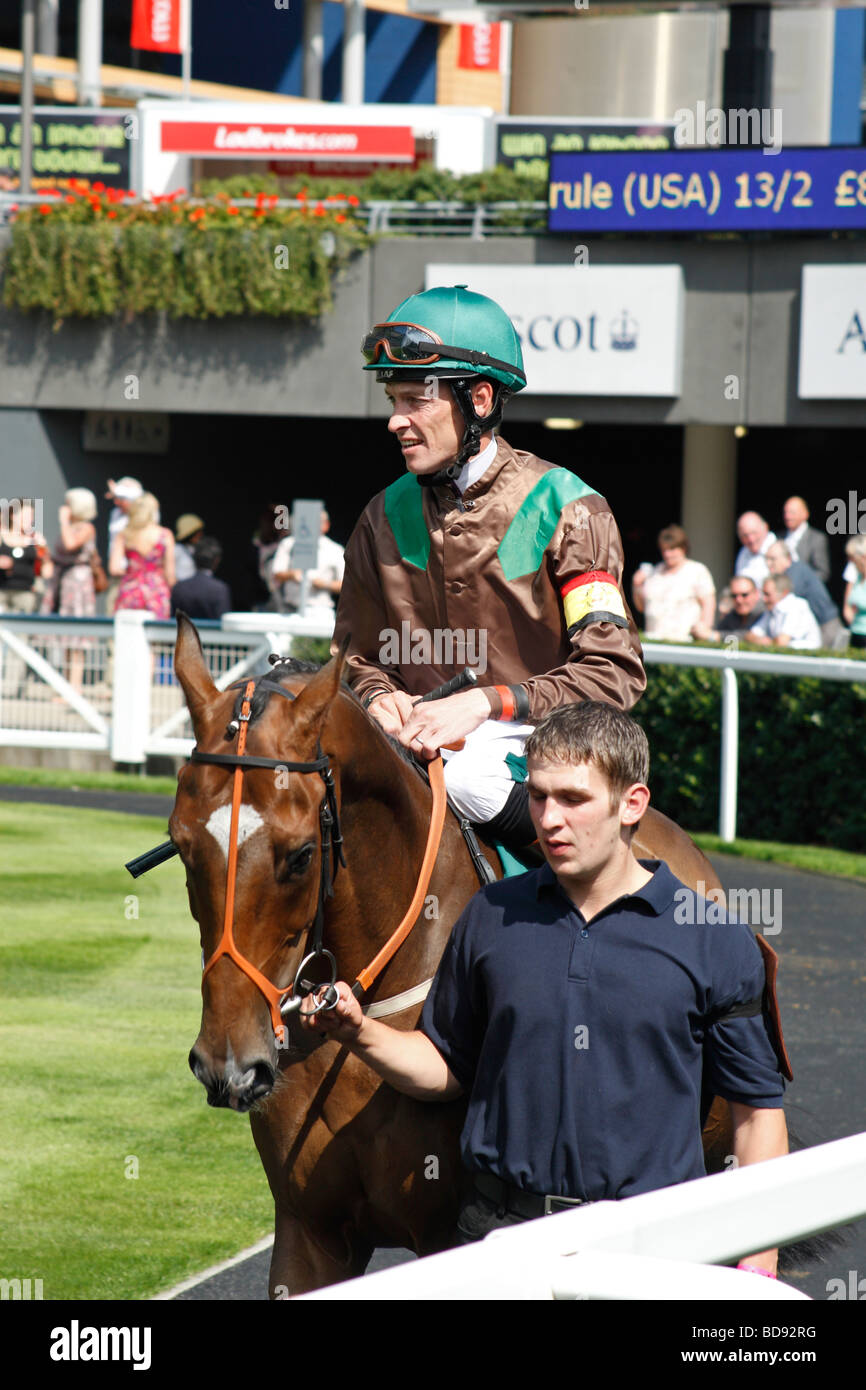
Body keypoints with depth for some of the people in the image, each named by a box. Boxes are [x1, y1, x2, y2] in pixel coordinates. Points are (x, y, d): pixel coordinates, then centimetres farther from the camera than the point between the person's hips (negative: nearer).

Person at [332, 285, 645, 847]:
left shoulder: (564, 509, -7)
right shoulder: (387, 516, 7)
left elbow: (615, 672, -14)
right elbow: (358, 653, 17)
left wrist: (486, 703, -25)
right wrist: (380, 698, -9)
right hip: (422, 742, 5)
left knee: (471, 775, -36)